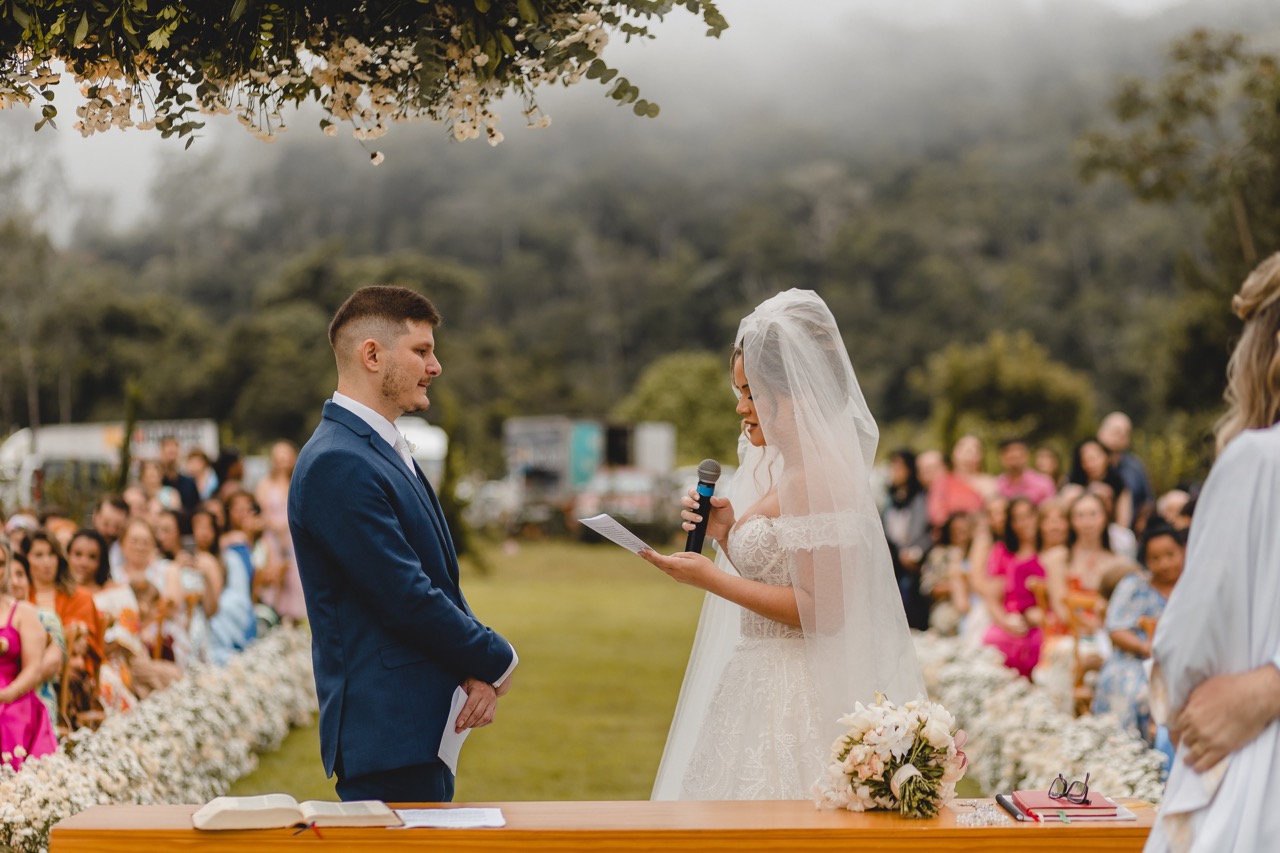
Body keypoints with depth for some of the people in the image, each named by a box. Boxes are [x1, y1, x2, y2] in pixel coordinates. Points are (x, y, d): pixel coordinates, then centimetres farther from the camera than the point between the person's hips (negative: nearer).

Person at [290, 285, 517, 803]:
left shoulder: (390, 452, 17)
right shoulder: (337, 464, -16)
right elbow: (407, 599, -19)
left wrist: (476, 673, -1)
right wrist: (497, 662, -6)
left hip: (424, 730, 10)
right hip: (386, 737, -10)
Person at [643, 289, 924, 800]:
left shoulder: (823, 479, -17)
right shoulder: (777, 468, 12)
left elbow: (822, 611, -21)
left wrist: (713, 580, -17)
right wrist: (726, 534, 3)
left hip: (802, 698, -9)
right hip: (761, 682, 9)